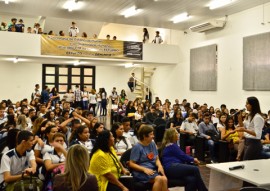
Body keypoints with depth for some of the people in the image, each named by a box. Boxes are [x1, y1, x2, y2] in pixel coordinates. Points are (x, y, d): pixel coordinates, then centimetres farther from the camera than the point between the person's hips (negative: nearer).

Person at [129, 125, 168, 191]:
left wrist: (160, 166, -7)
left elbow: (157, 159, 15)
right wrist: (144, 169, -19)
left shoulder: (152, 144, 11)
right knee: (159, 179, -30)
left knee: (164, 179, -26)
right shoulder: (137, 147, -7)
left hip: (153, 170, 6)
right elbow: (131, 164, -8)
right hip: (140, 172, -5)